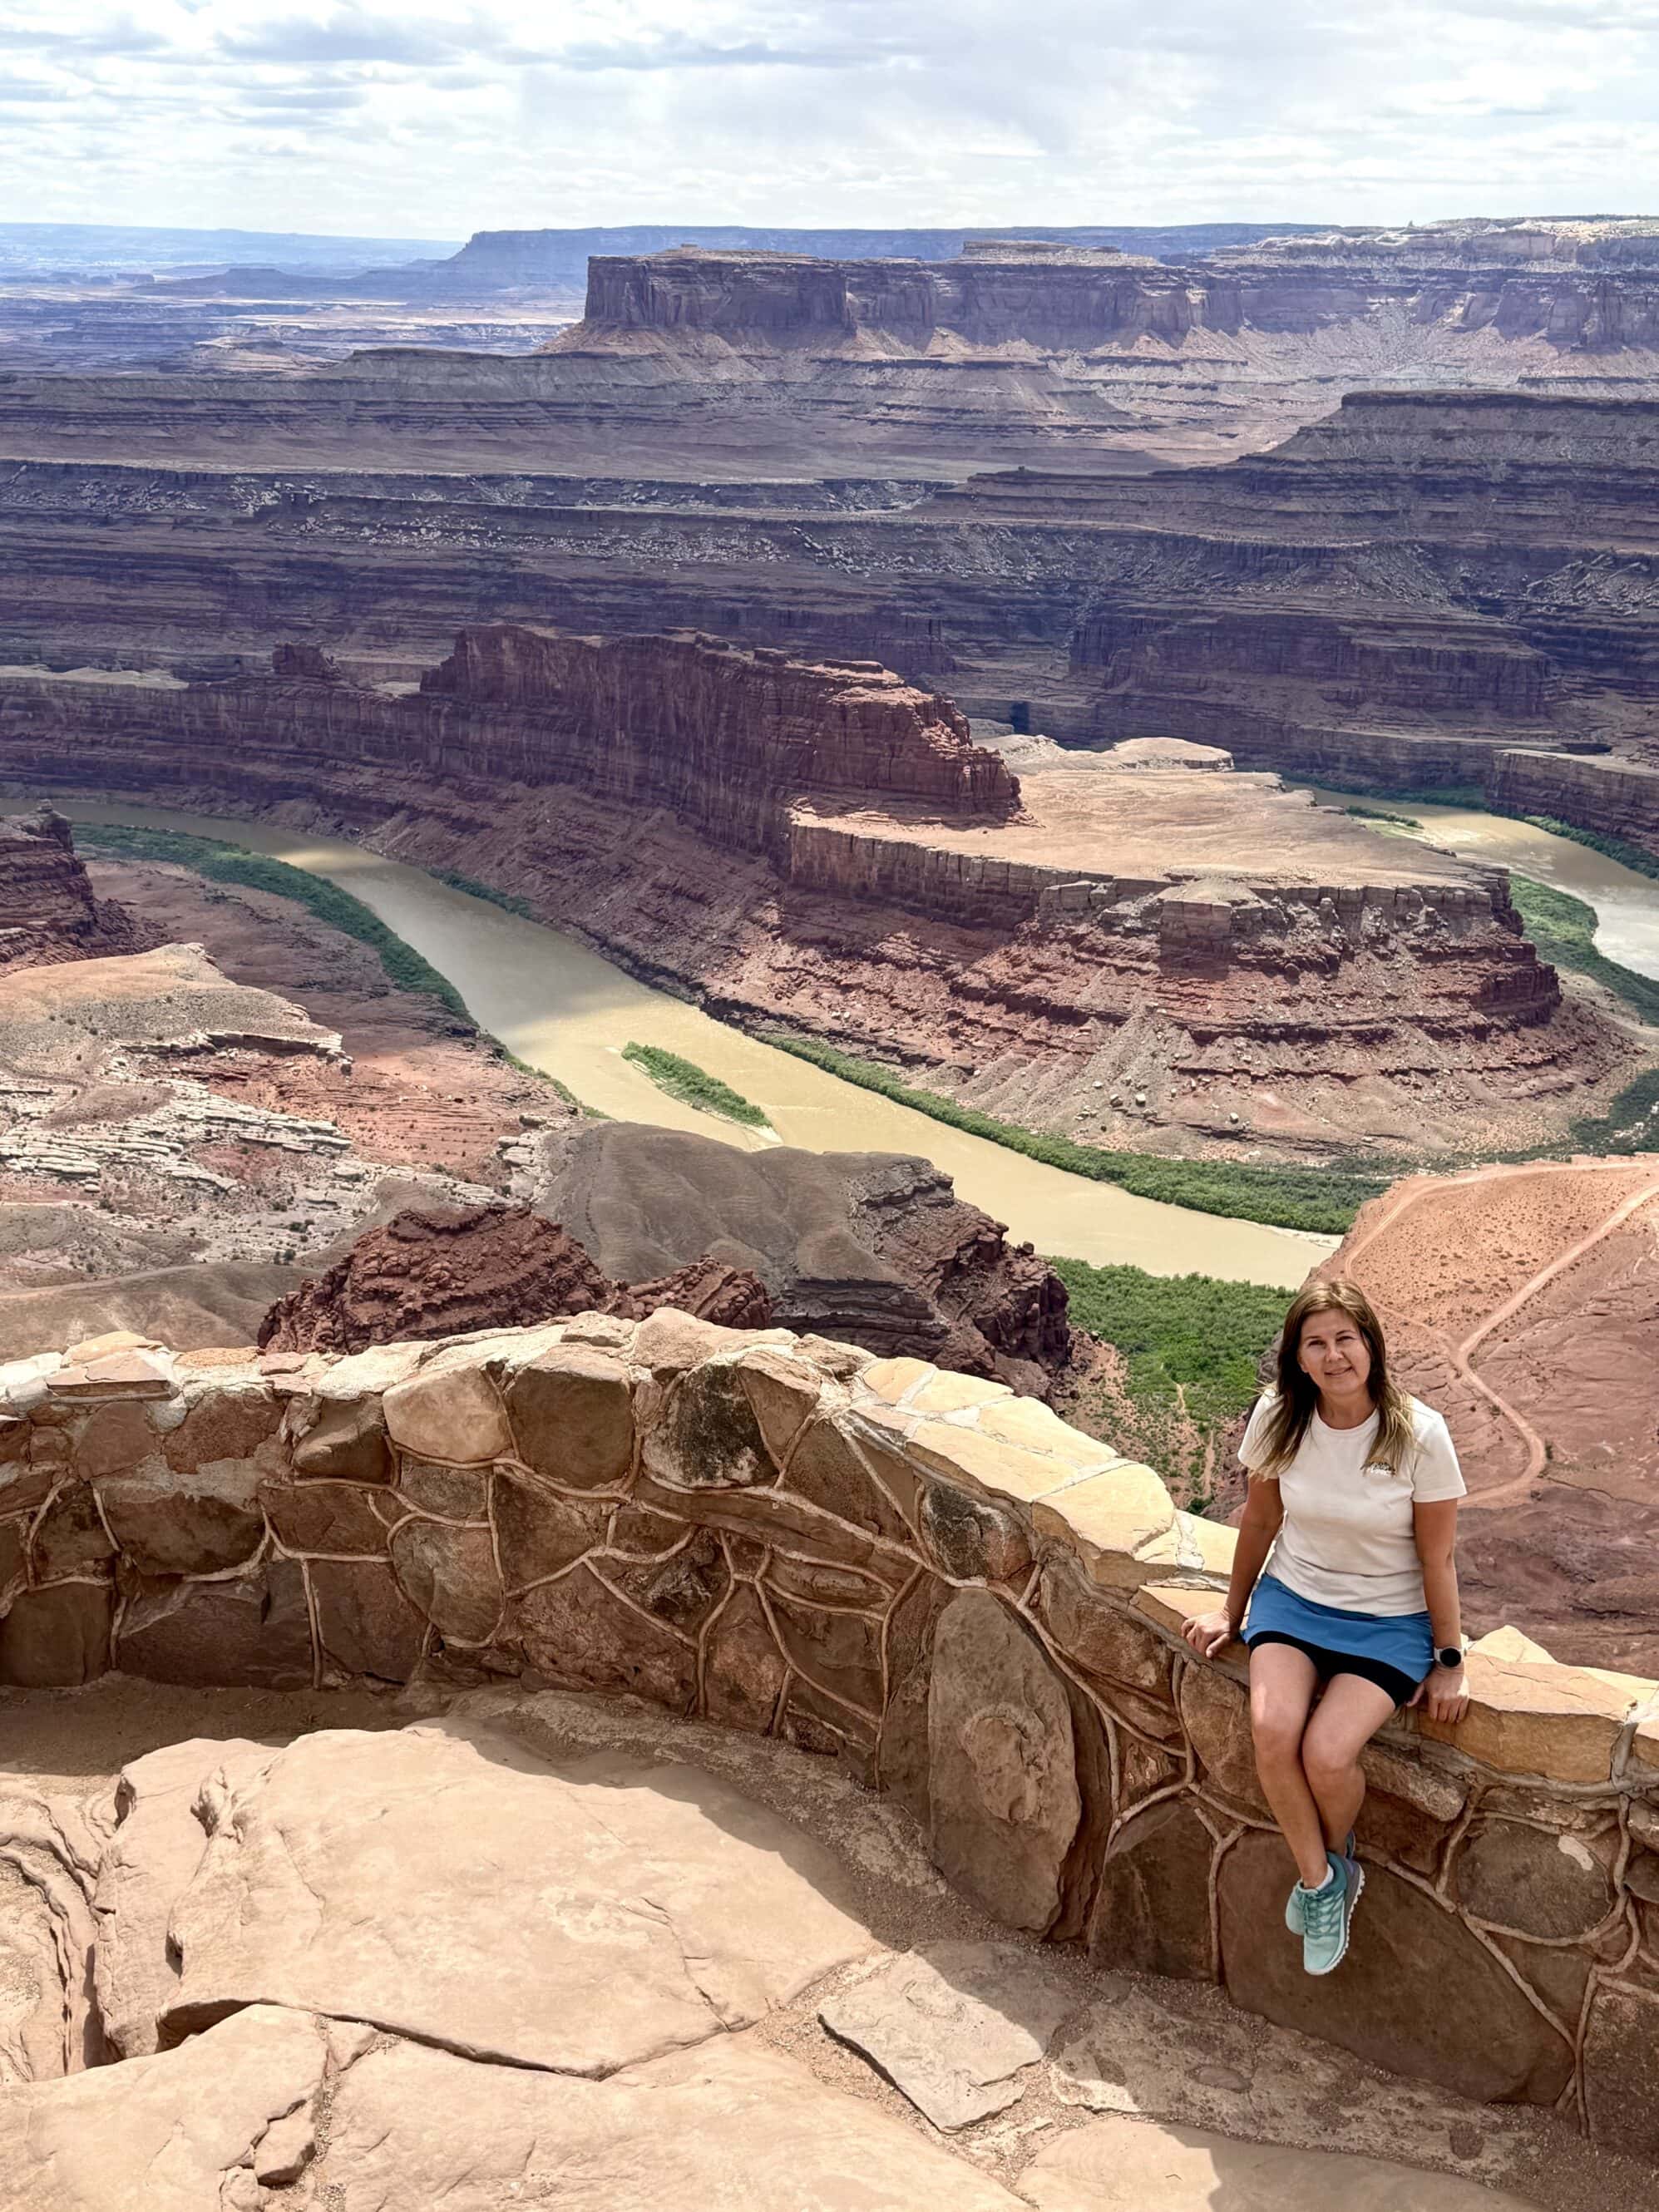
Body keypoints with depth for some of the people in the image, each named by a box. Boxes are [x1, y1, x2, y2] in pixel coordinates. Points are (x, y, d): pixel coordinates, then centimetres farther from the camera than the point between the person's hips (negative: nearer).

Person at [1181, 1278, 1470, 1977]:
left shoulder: (1419, 1434, -18)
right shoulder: (1278, 1418, -9)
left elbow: (1438, 1557, -7)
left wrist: (1449, 1662, 0)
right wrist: (1232, 1612, 16)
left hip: (1390, 1621, -3)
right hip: (1293, 1598, 3)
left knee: (1326, 1754, -23)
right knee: (1271, 1729, -25)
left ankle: (1335, 1857, 12)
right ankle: (1320, 1879, -1)